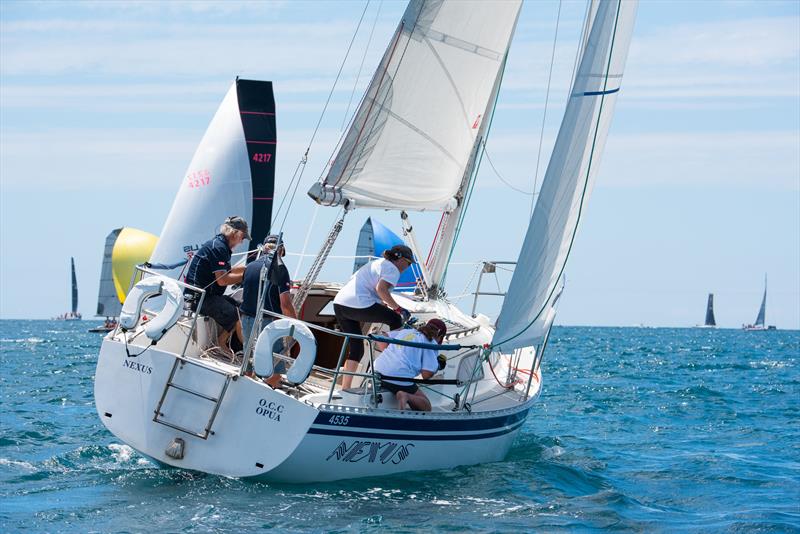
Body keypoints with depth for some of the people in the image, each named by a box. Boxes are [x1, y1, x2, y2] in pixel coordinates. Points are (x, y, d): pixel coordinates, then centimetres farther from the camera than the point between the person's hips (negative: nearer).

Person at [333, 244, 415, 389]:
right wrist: (398, 309, -12)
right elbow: (381, 288, -16)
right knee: (395, 320, 10)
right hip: (359, 305, -9)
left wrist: (384, 305, 34)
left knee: (356, 348, 13)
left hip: (339, 304, 9)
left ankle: (345, 388, 6)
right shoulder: (392, 269, 0)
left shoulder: (378, 263, 29)